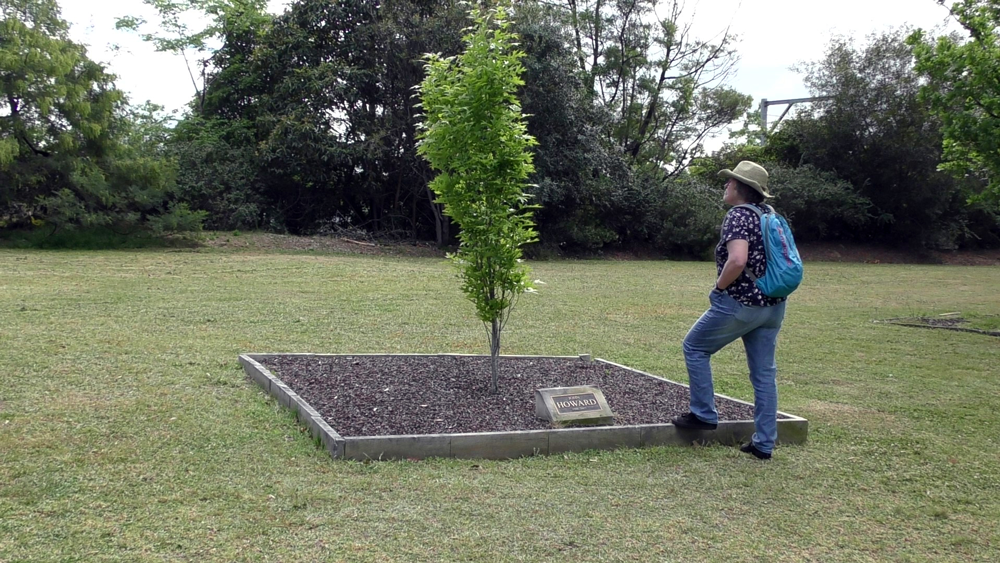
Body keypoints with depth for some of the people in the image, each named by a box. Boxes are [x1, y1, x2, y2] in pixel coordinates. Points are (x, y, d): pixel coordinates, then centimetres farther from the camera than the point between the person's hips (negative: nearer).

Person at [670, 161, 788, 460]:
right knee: (764, 371, 10)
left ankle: (703, 414, 13)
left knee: (694, 347, 11)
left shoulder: (738, 215, -14)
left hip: (739, 304, -8)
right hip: (773, 306, 8)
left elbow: (737, 260, -28)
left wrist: (719, 287, -13)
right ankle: (764, 443, 14)